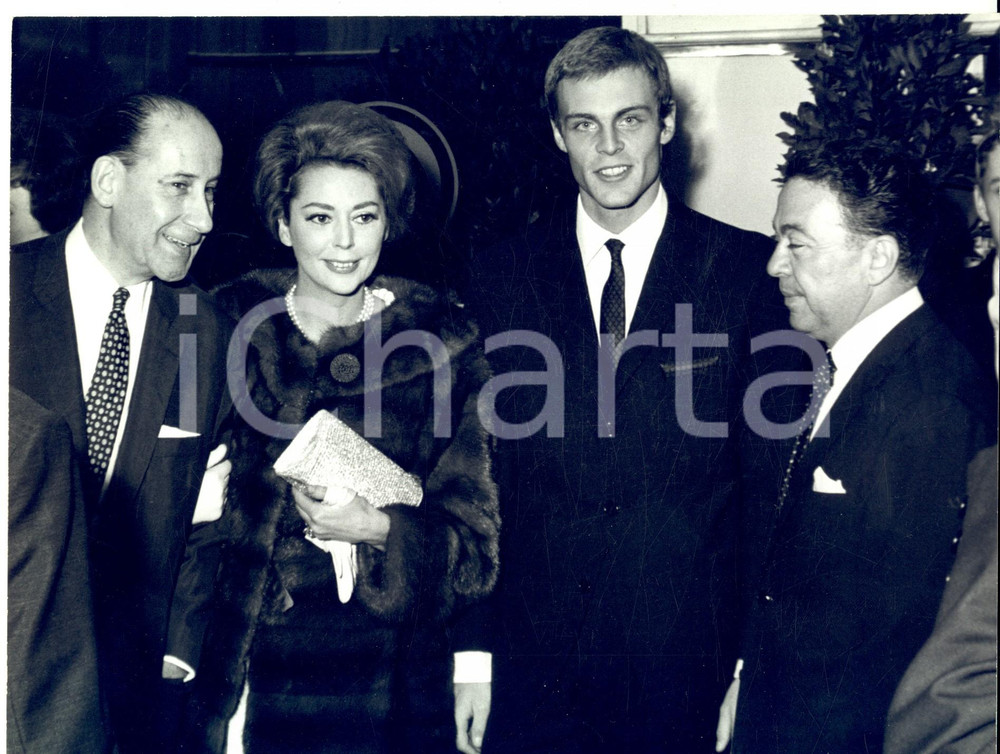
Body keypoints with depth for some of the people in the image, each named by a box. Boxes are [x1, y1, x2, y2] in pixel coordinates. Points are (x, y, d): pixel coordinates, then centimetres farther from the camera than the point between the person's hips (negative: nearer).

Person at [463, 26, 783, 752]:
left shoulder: (750, 270, -2)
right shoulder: (499, 274, 3)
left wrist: (753, 664, -4)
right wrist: (472, 656, 0)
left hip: (687, 670, -1)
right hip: (532, 668, 1)